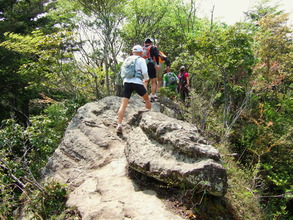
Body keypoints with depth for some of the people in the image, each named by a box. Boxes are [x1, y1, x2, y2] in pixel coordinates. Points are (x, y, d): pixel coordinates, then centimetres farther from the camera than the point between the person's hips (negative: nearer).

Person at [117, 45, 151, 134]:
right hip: (137, 83, -3)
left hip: (126, 83, 3)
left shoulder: (127, 59, 18)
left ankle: (119, 126, -15)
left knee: (123, 104, -4)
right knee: (146, 98, 22)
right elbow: (145, 72, -6)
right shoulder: (141, 60, 3)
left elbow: (122, 72, 19)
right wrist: (146, 78, 13)